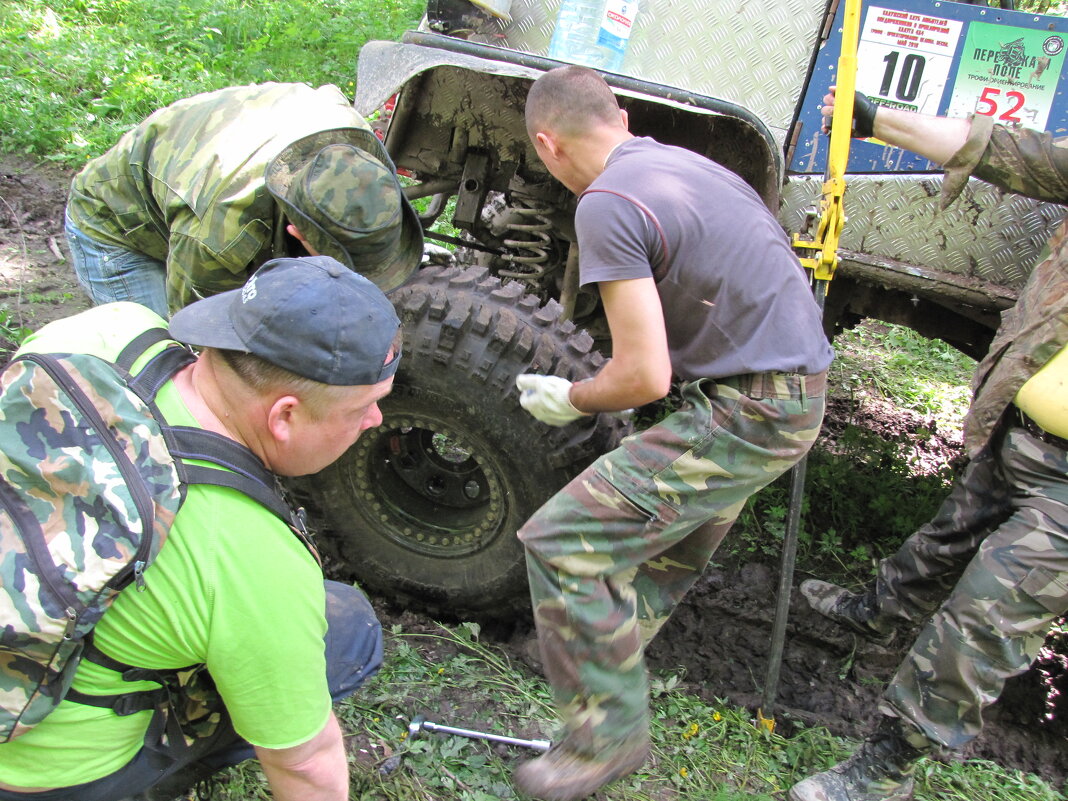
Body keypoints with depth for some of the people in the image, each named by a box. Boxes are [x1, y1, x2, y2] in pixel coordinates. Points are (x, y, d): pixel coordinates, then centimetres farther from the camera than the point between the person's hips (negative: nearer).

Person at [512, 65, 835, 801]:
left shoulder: (607, 204, -16)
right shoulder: (678, 162, 12)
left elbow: (645, 376, -21)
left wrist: (570, 400, 0)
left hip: (747, 413, -10)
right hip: (797, 390, 10)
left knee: (562, 544, -8)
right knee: (664, 555, 22)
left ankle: (609, 736, 6)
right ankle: (611, 695, 38)